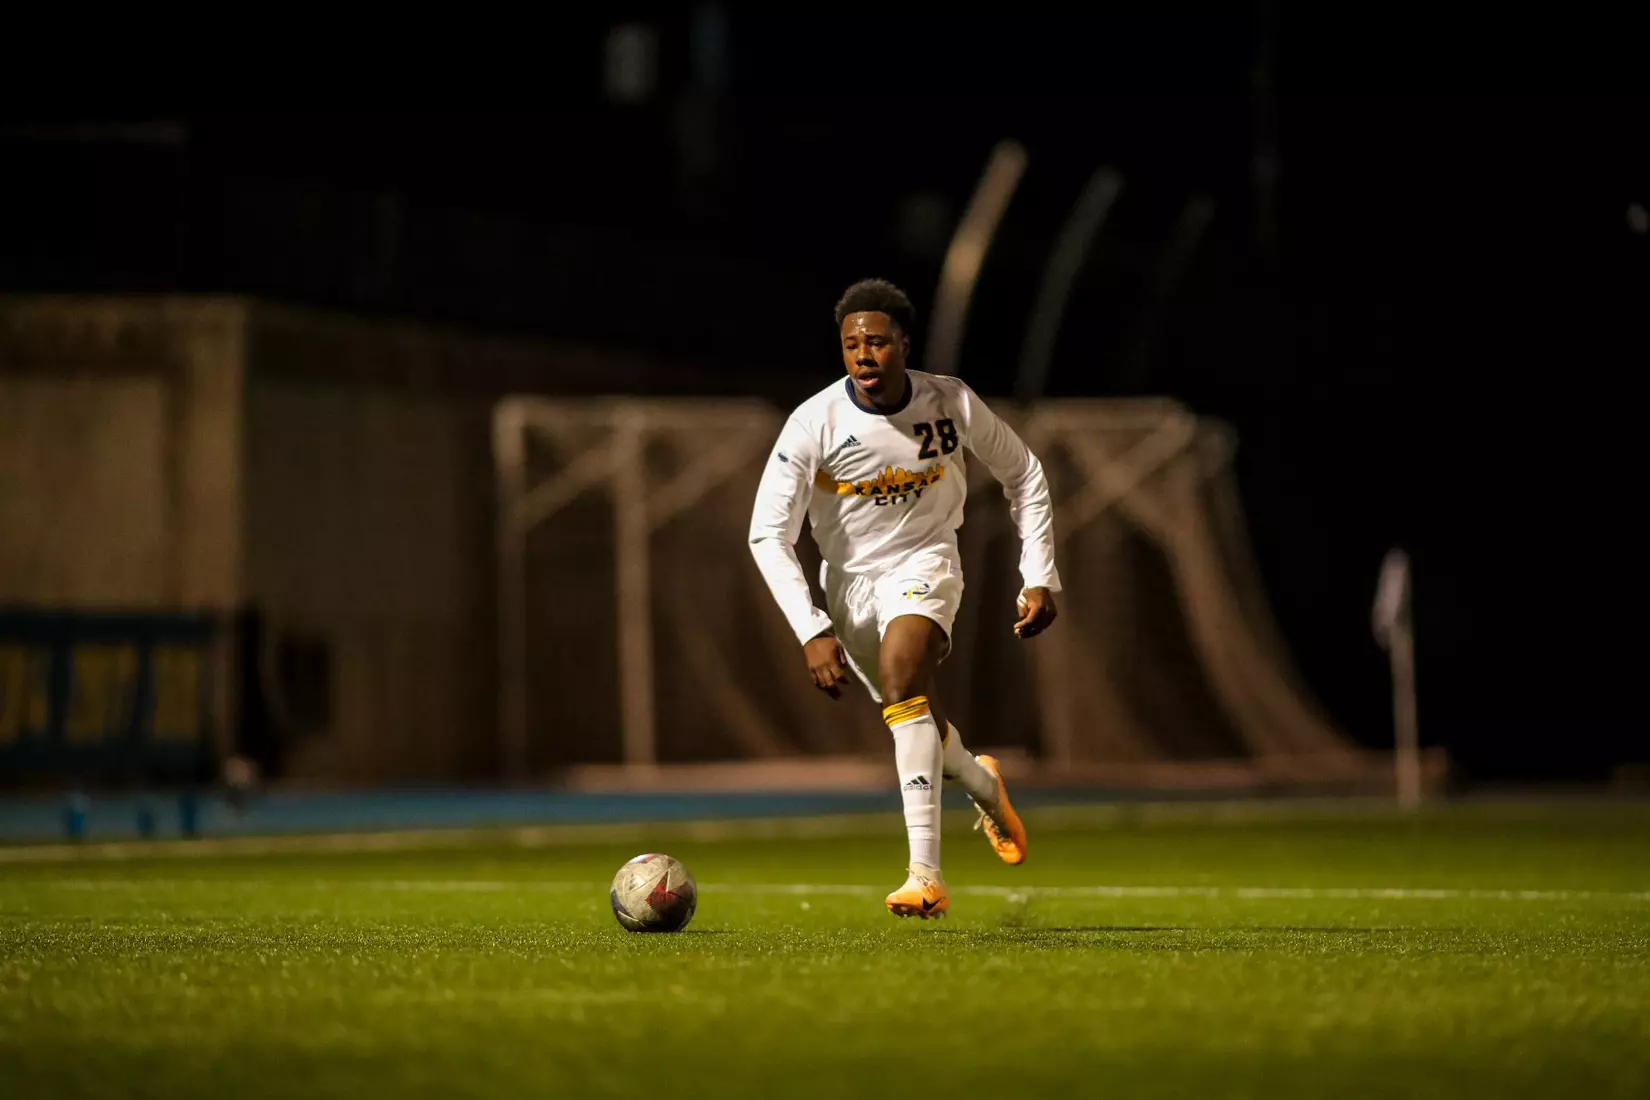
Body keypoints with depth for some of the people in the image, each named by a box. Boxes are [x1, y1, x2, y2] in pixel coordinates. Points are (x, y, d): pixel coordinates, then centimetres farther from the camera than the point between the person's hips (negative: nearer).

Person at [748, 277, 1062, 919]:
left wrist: (1040, 579, -3)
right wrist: (812, 631, -28)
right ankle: (984, 786, 52)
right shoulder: (814, 423, -19)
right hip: (850, 581, 2)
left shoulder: (951, 403, -14)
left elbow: (1023, 475, 2)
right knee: (918, 723, 12)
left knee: (900, 676, -30)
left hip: (924, 561, -2)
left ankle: (925, 874, -37)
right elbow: (768, 534, -19)